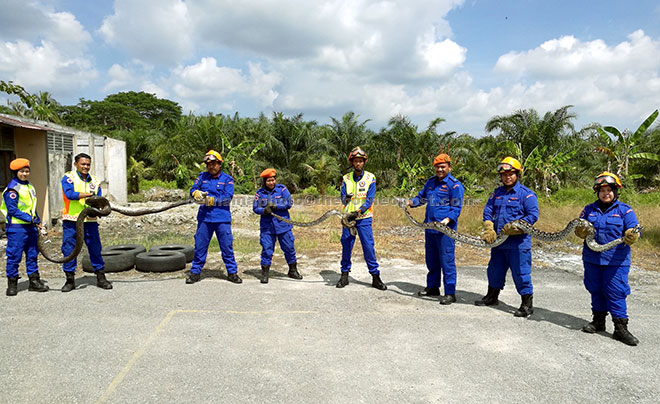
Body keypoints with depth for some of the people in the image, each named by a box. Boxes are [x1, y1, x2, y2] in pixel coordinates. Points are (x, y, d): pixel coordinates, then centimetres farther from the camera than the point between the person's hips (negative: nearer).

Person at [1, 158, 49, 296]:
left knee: (32, 254, 11)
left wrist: (38, 222, 14)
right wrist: (30, 219, -20)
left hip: (30, 227, 8)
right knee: (14, 255, 0)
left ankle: (34, 281, 19)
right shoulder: (12, 189, -11)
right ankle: (12, 283, 12)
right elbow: (13, 210, -16)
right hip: (16, 227, -8)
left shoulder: (29, 186, 14)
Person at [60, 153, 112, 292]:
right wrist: (89, 194, -25)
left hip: (90, 220, 3)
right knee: (69, 250, 4)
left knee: (95, 249, 5)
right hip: (71, 220, -2)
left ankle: (101, 278, 15)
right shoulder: (68, 178, -1)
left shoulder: (95, 181, 10)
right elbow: (70, 194, -18)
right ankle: (70, 280, 17)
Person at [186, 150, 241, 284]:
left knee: (227, 246, 2)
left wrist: (213, 200, -17)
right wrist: (197, 193, -18)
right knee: (200, 245, 7)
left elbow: (228, 197, -8)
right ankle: (195, 272, 19)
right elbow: (192, 189, 5)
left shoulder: (227, 179, 3)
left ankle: (232, 272, 13)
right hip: (204, 217, 3)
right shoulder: (202, 176, 12)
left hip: (222, 218, -2)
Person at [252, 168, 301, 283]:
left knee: (289, 248, 9)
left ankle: (293, 271, 26)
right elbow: (255, 208, 0)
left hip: (283, 225, 0)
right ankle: (265, 273, 13)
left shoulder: (282, 189, 0)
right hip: (267, 226, 0)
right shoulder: (260, 192, 4)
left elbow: (289, 203, -8)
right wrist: (264, 210, -20)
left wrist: (275, 206, -17)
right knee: (267, 249, 0)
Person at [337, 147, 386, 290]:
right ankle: (344, 275, 19)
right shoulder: (346, 178, 7)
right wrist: (346, 198, -24)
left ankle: (375, 277, 5)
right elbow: (343, 199, 1)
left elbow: (370, 199, -8)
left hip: (364, 218, -2)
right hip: (348, 217, 2)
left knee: (369, 247, -4)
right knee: (346, 246, 6)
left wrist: (358, 212, -21)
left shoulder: (370, 178, 0)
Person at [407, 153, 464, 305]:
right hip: (429, 228, 7)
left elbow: (456, 208, -9)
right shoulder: (431, 182, 14)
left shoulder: (455, 185, -7)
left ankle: (450, 293, 3)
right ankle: (432, 287, 31)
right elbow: (422, 197, 23)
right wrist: (411, 202, 4)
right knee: (431, 260, 17)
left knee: (447, 261, -5)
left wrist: (447, 220, -25)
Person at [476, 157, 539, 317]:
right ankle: (492, 296, 36)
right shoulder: (497, 193, 12)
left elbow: (533, 215, -12)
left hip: (518, 242, -6)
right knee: (495, 269, 18)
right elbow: (487, 211, 13)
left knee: (521, 272, -3)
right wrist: (488, 229, -1)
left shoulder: (526, 194, -6)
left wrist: (514, 228, -20)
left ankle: (527, 304, 10)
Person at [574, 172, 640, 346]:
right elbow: (579, 229, 11)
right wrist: (581, 231, -13)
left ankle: (620, 328, 4)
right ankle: (598, 321, 28)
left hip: (616, 261, -4)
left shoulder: (625, 210, 0)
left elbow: (632, 231, -8)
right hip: (592, 259, 4)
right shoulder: (589, 209, 10)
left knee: (616, 293, -4)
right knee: (596, 290, 13)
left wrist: (631, 236, -31)